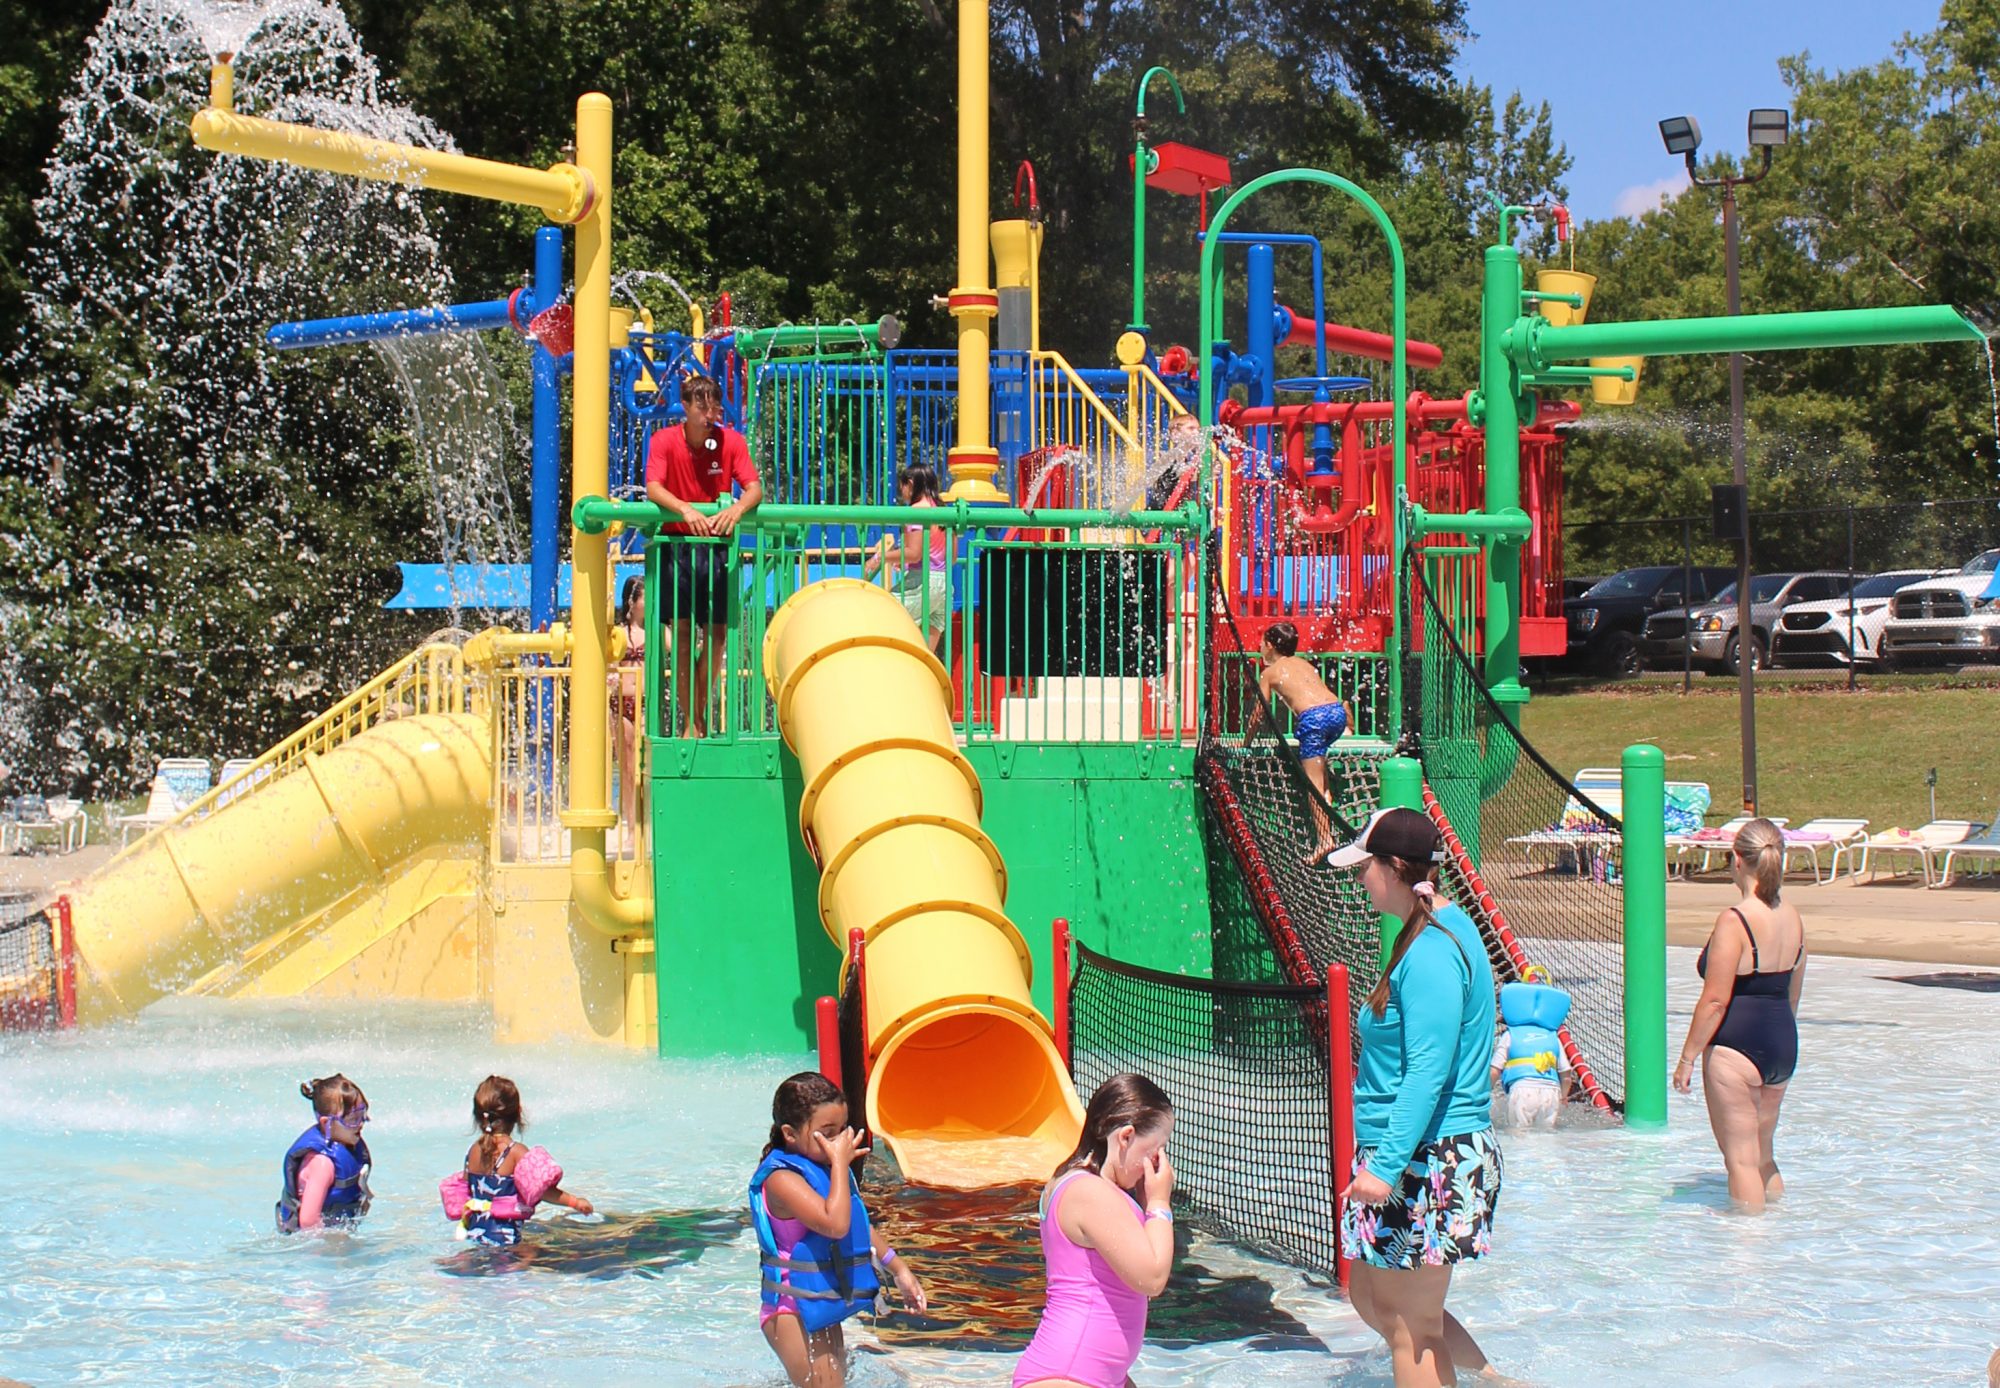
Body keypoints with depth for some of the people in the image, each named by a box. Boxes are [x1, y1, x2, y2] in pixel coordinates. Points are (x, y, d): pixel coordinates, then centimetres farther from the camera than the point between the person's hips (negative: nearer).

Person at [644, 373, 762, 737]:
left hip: (717, 546, 2)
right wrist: (685, 509, -38)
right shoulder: (664, 440, -6)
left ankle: (701, 717, 17)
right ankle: (690, 723, -1)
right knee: (682, 632, -5)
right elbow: (653, 488, -19)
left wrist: (737, 508, -34)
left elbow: (755, 488, -11)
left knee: (717, 633, 2)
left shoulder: (731, 441, -2)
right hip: (677, 544, -2)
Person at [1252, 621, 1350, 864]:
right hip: (1337, 710, 6)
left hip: (1313, 717, -6)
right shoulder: (1303, 663, 29)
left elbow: (1261, 712, 16)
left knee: (1314, 784, -6)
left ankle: (1324, 839, -17)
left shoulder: (1269, 672, 15)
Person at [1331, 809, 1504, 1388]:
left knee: (1410, 1327, 0)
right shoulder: (1441, 929, 12)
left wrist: (1387, 1166, -28)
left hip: (1426, 1162, -10)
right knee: (1371, 1297, 19)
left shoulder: (1431, 951, -20)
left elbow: (1428, 1071, -26)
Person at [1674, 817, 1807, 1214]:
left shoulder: (1734, 921, -17)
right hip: (1783, 1046, 8)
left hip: (1736, 1048, -8)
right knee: (1763, 1155, 21)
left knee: (1741, 1159, 0)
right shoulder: (1793, 918, 6)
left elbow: (1715, 1000, -18)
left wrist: (1687, 1057, -10)